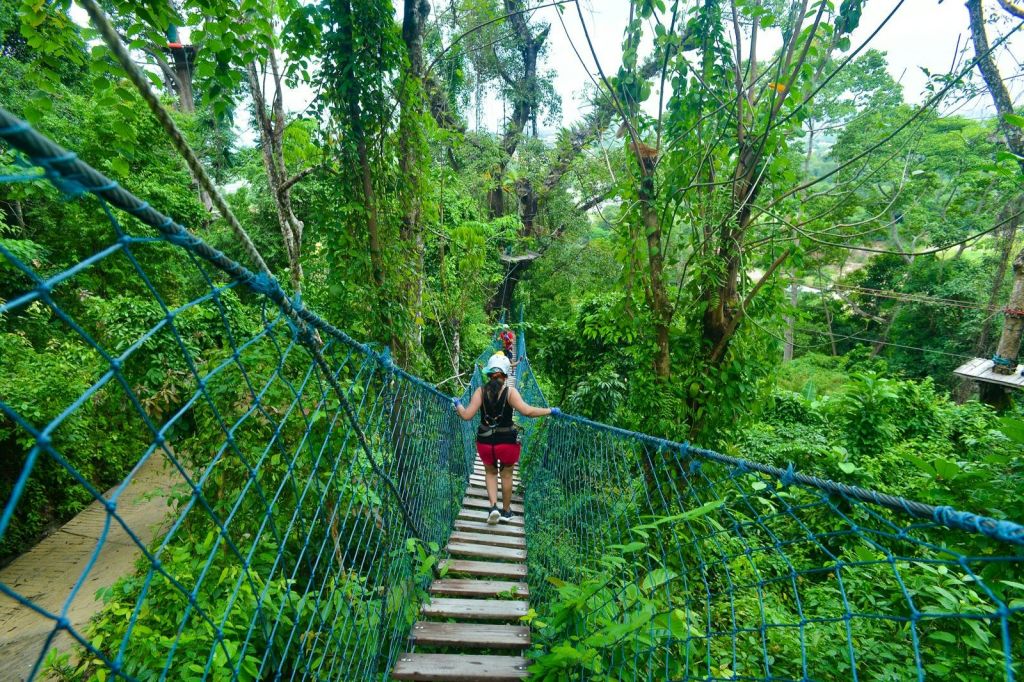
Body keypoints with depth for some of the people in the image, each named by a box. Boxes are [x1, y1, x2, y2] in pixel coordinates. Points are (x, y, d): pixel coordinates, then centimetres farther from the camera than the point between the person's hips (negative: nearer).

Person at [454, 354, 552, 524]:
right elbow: (527, 411, -25)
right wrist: (549, 410, -14)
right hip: (508, 442, -1)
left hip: (485, 442, 2)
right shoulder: (510, 391, -14)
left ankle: (493, 506, 10)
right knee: (506, 475, 22)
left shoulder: (480, 391, -8)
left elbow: (467, 415, -11)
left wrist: (458, 405, 8)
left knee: (490, 473, 27)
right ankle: (506, 511, 37)